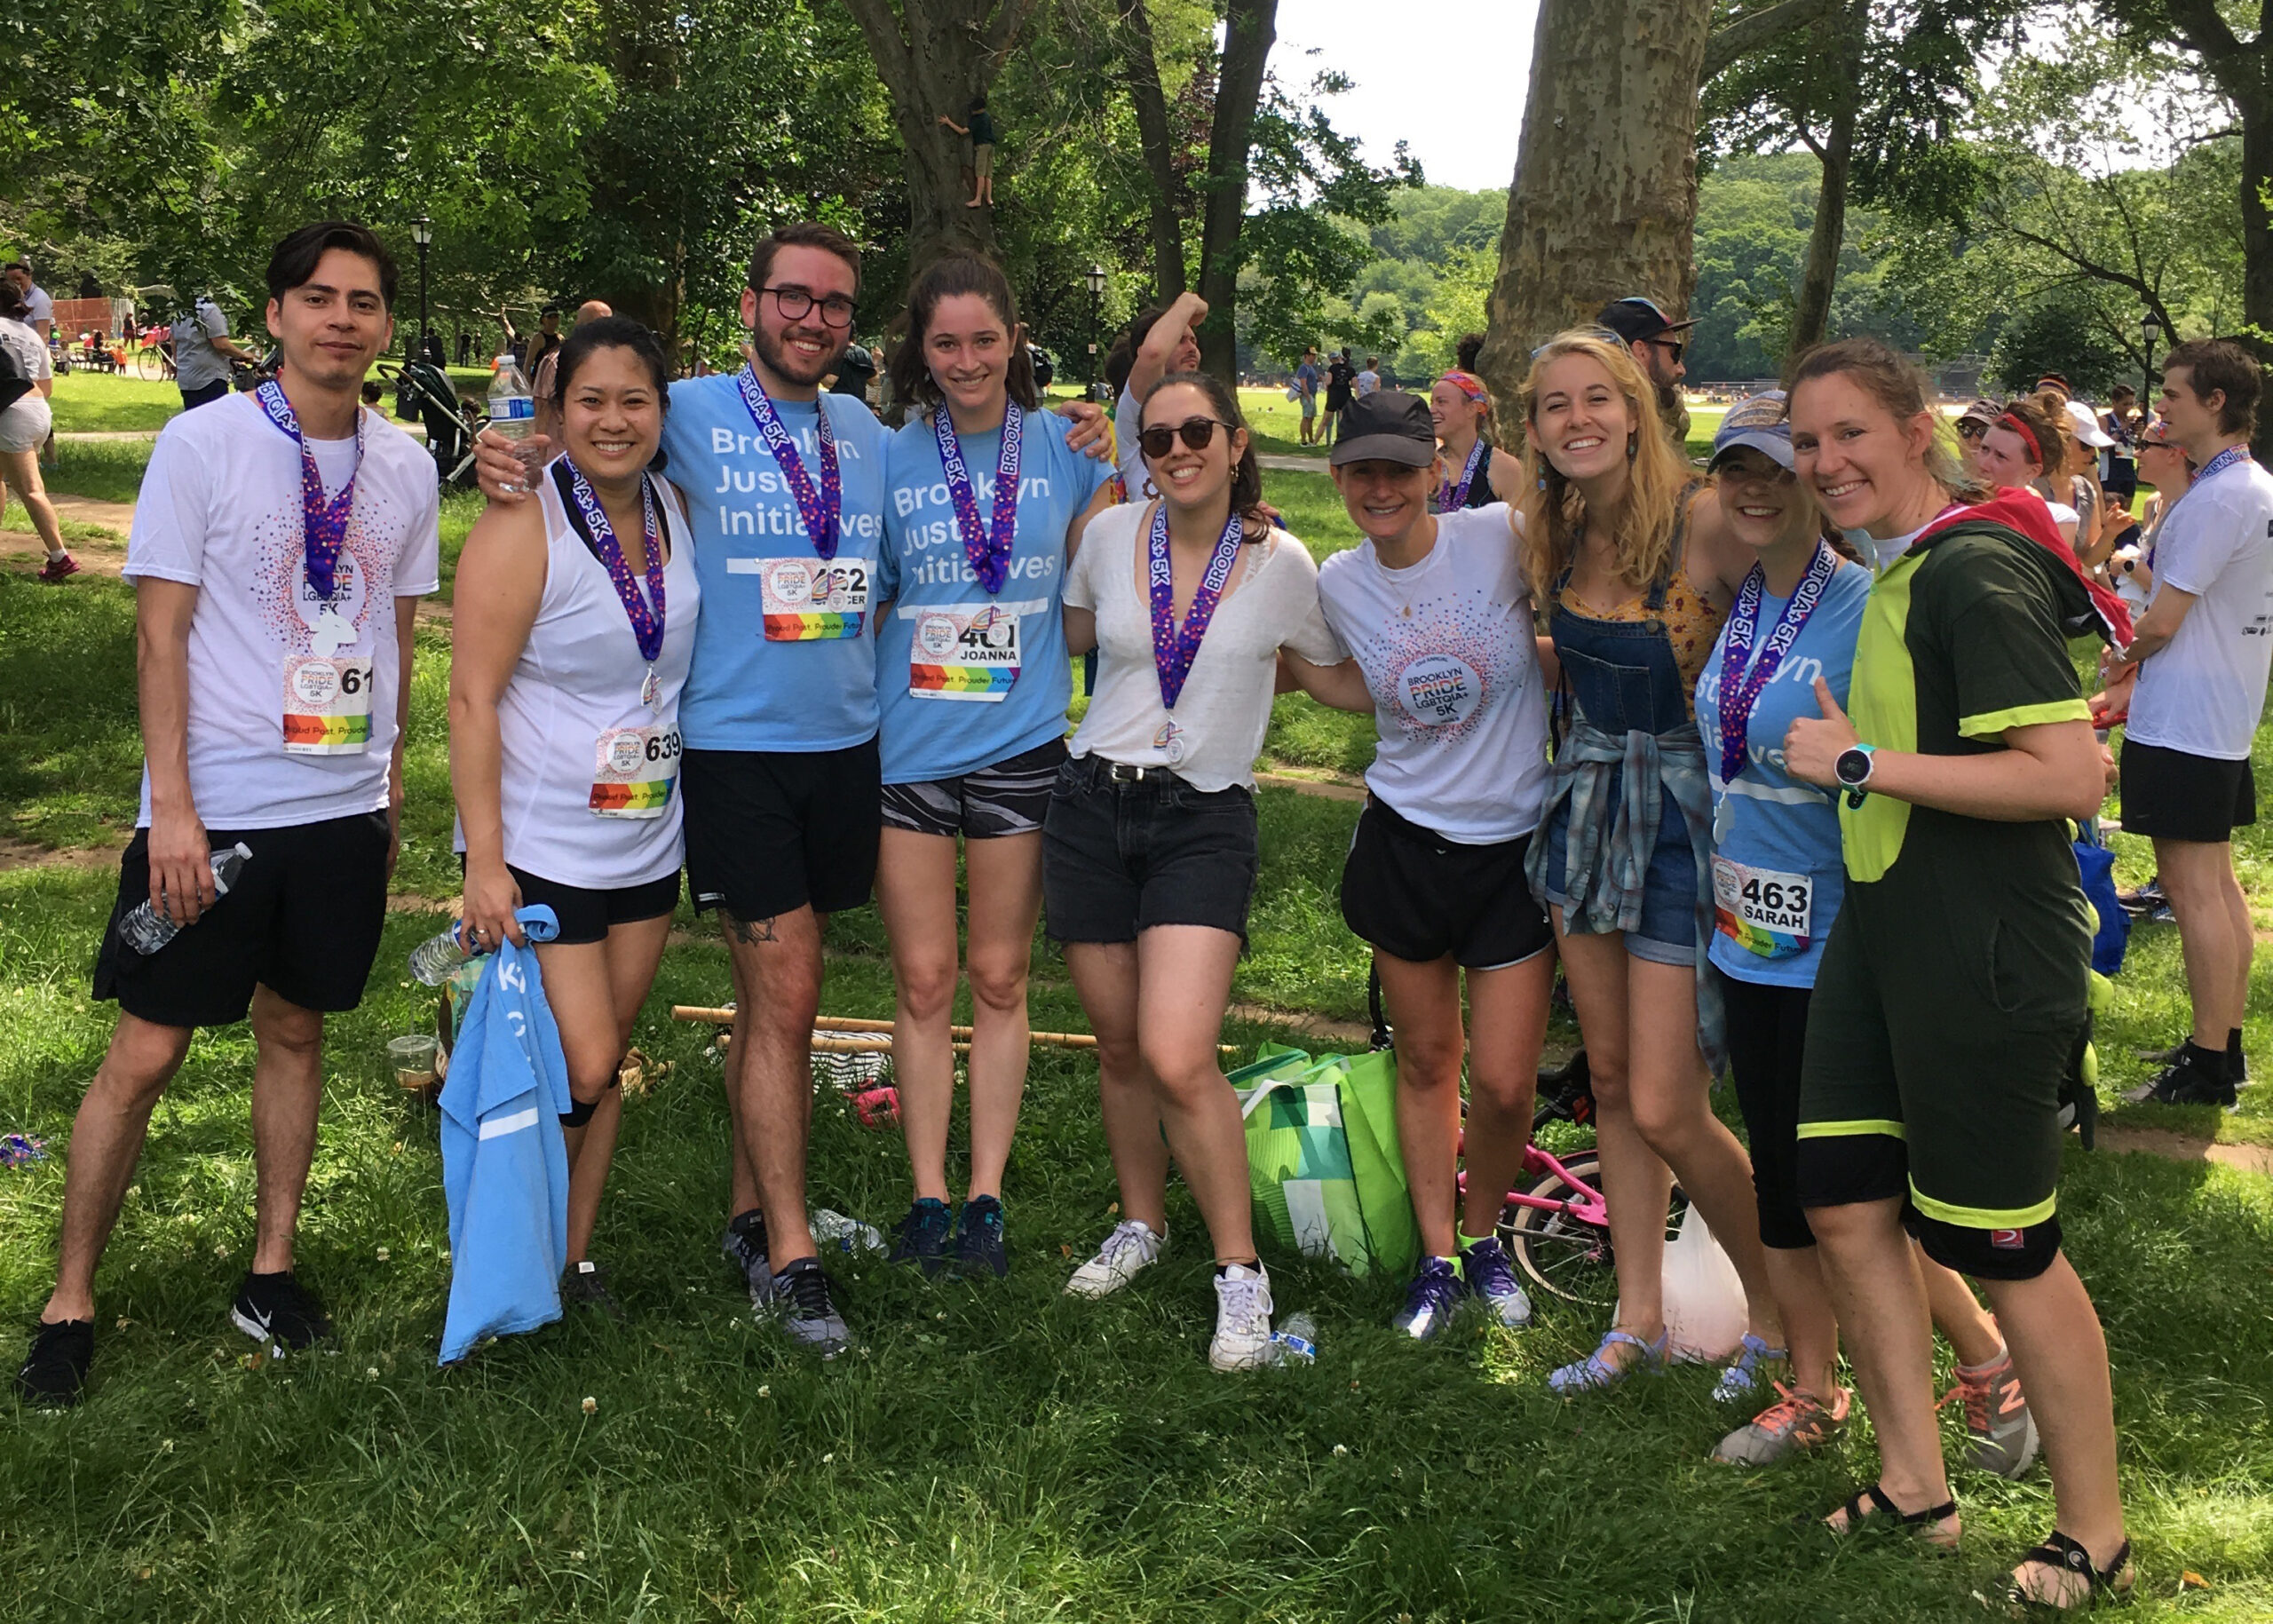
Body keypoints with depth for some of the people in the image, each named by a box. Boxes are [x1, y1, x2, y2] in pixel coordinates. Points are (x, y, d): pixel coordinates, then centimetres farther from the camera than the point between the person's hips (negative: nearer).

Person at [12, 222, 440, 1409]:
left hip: (344, 808, 4)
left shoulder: (404, 466, 5)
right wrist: (172, 805, -14)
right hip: (215, 808, -4)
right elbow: (161, 634, -9)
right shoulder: (204, 443, -7)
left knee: (294, 1028, 13)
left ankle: (272, 1266, 26)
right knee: (144, 1051, 0)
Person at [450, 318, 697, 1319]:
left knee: (606, 1060, 13)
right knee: (581, 1068, -8)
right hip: (540, 850, -6)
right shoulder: (523, 528, -14)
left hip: (648, 844, 6)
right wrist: (484, 859, -20)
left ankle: (576, 1255, 28)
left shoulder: (675, 514, 4)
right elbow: (473, 699, -16)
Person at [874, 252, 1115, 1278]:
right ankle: (927, 1195, 16)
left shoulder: (1066, 448, 2)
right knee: (923, 981, 5)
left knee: (999, 979, 8)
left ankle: (986, 1197, 17)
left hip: (1022, 743, 0)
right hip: (908, 749, 0)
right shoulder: (889, 460, 2)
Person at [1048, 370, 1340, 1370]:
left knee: (1177, 1058, -17)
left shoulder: (1283, 563, -3)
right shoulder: (1110, 535, 2)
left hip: (1203, 819, -3)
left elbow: (1335, 678, 13)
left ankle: (1240, 1275, -1)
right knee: (1119, 1045, 12)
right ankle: (1141, 1224, 35)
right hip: (1093, 803, 3)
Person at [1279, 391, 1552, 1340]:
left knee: (1504, 1085, -1)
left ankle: (1481, 1234, 28)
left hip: (1515, 844, -2)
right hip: (1404, 840, 3)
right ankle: (1437, 1262, 27)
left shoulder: (1500, 540, -14)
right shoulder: (1338, 583, -2)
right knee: (1425, 1061, 11)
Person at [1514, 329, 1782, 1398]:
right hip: (1587, 800, 7)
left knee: (1665, 1109, -6)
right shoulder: (1552, 535, 2)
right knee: (1610, 1077, 13)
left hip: (1682, 811, -7)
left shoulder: (1707, 522, -18)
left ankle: (1778, 1309, 19)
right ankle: (1639, 1318, 27)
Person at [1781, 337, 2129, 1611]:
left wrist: (1865, 765, -22)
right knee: (1845, 1205, 11)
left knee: (2004, 1248, 2)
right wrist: (1855, 749, 11)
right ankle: (1917, 1489, 27)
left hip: (1984, 958, -9)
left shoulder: (1973, 572, -19)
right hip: (1882, 933, 9)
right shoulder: (1900, 571, 11)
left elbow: (2073, 774, -27)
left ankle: (2098, 1539, 21)